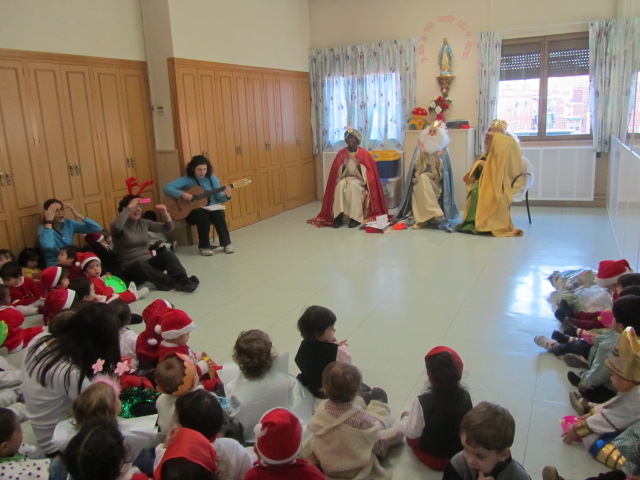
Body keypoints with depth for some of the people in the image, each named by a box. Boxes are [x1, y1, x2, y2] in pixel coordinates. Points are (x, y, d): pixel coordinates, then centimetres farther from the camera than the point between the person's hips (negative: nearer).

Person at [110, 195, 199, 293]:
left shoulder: (143, 223, 12)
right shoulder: (121, 226, -4)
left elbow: (168, 228, 12)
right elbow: (116, 227, -32)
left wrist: (165, 213, -7)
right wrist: (129, 207, -25)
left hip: (147, 264, 5)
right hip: (131, 270, -5)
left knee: (167, 254, -24)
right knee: (140, 264, -39)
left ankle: (183, 280, -37)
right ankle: (175, 283, -40)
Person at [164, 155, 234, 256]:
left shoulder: (212, 178, 2)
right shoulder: (187, 179, -7)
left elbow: (218, 198, 1)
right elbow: (167, 188, -15)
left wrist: (227, 196, -20)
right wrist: (182, 194, -28)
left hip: (211, 209, 2)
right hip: (193, 212, -2)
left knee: (218, 213, -31)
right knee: (203, 214, -35)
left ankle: (226, 242, -18)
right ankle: (204, 246, -23)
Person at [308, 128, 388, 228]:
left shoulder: (364, 153, -1)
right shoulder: (341, 153, 5)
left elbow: (369, 172, -4)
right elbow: (337, 173, 1)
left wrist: (359, 166, -22)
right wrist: (344, 166, -18)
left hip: (359, 179, -2)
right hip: (345, 178, 2)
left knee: (352, 185, -37)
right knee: (340, 185, -33)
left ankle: (356, 217, -36)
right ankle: (338, 216, -35)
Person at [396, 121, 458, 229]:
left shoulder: (443, 149, 1)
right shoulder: (421, 146, 5)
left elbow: (441, 171, -5)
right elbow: (417, 167, -3)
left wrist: (438, 157, -18)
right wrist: (421, 153, -13)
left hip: (436, 182, -1)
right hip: (419, 180, 1)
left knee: (425, 179, -33)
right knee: (423, 179, -33)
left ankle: (423, 218, -36)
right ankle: (433, 213, -39)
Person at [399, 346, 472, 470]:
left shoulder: (422, 402, -30)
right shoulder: (465, 396, -20)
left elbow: (412, 432, -18)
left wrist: (406, 417, 2)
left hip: (431, 457, -3)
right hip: (460, 453, 3)